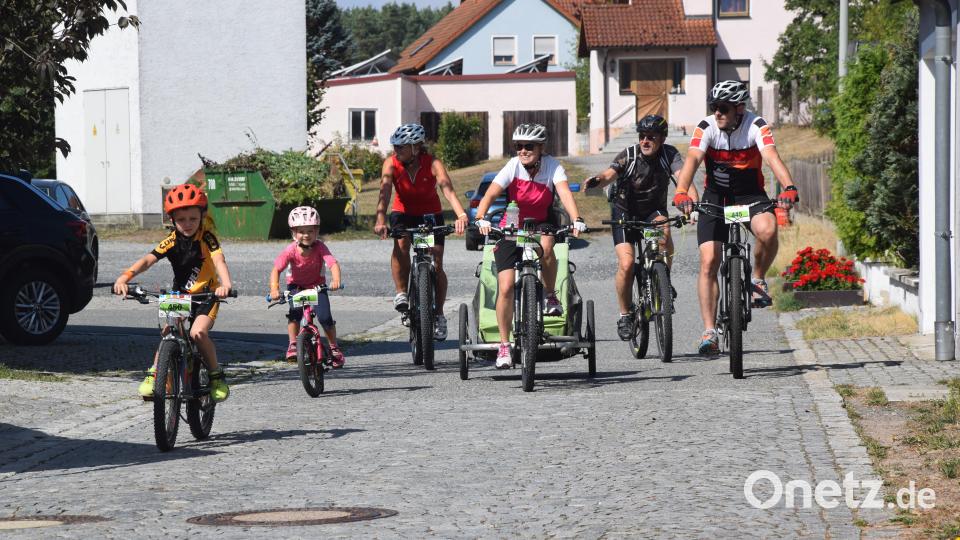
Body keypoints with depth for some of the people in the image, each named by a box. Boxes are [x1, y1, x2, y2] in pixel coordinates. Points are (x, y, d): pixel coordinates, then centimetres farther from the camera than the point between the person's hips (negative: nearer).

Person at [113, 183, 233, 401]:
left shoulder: (206, 236, -16)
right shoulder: (172, 241, -10)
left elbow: (219, 260, -32)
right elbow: (148, 260, -23)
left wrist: (225, 284, -53)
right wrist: (125, 276, -41)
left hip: (207, 295, -3)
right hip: (180, 294, 3)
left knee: (198, 332, -24)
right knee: (167, 332, -14)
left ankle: (217, 376, -7)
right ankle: (153, 374, 2)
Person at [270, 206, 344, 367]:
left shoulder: (320, 247, -26)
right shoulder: (290, 251, -25)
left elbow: (333, 264, -38)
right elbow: (276, 269, -29)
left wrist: (336, 280, -58)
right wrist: (274, 289, -46)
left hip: (317, 284, 0)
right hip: (296, 285, 0)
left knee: (325, 317, -15)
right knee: (295, 311, -27)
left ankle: (334, 348, 8)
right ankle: (293, 344, -10)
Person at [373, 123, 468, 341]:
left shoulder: (432, 164, -24)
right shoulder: (391, 164, -19)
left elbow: (447, 189, -38)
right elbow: (384, 192, -32)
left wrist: (461, 215, -56)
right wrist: (380, 220, -50)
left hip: (430, 215, -1)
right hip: (403, 213, 1)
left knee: (436, 264, -9)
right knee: (401, 243, -32)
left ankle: (439, 315, 9)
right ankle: (401, 293, -19)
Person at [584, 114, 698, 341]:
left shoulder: (669, 154, -15)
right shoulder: (628, 156, -18)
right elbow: (609, 175, -34)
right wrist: (597, 181, -59)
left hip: (653, 211, 1)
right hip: (625, 213, -1)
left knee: (663, 230, -34)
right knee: (626, 264, -17)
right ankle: (625, 313, 4)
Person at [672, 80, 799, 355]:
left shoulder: (756, 126, -19)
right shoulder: (706, 128, -16)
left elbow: (772, 157, -34)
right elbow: (692, 159, -30)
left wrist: (789, 188, -52)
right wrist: (681, 192, -49)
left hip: (750, 195, -1)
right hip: (716, 197, 1)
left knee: (767, 230, -34)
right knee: (708, 262, -12)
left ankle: (758, 279, -4)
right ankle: (709, 332, -8)